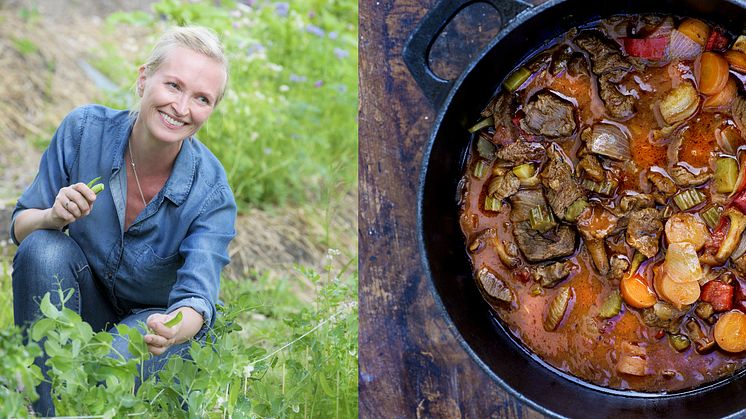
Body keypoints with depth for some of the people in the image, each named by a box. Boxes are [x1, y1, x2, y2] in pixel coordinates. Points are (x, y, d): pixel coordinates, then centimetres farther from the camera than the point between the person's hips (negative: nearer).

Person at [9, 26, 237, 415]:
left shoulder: (211, 192, -23)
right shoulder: (84, 129, -18)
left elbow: (199, 293, -33)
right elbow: (19, 227, -9)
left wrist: (173, 329, -57)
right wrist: (53, 217, -34)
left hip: (157, 316, -3)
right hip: (84, 301, 3)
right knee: (42, 248, -29)